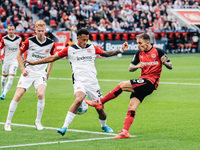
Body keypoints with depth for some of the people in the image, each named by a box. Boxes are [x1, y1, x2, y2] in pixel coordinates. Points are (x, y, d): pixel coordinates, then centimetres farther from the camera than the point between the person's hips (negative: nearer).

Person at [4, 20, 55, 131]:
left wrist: (48, 72, 13)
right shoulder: (29, 41, -7)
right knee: (18, 96, -9)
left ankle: (38, 121, -3)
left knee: (41, 94, -22)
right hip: (28, 72, -1)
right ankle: (8, 122, 3)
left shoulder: (51, 44, -1)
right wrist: (22, 68, -3)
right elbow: (19, 54, 6)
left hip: (41, 74, 1)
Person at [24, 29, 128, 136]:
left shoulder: (92, 48, 13)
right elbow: (52, 58, 10)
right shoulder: (70, 49, 5)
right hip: (79, 81, -3)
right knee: (79, 99, -32)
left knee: (100, 107, 3)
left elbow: (106, 54, 26)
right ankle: (65, 127, -28)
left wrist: (120, 50, 16)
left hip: (93, 82, 3)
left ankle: (104, 125, 36)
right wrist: (33, 63, 9)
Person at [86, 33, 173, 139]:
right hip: (143, 82, 7)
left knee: (123, 85, -18)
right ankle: (125, 131, -7)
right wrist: (137, 66, -7)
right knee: (132, 107, -5)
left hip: (150, 82, -7)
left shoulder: (157, 52, -2)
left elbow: (170, 66, 2)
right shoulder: (139, 53, 14)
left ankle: (100, 102, -11)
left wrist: (165, 62, -21)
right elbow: (130, 68, 16)